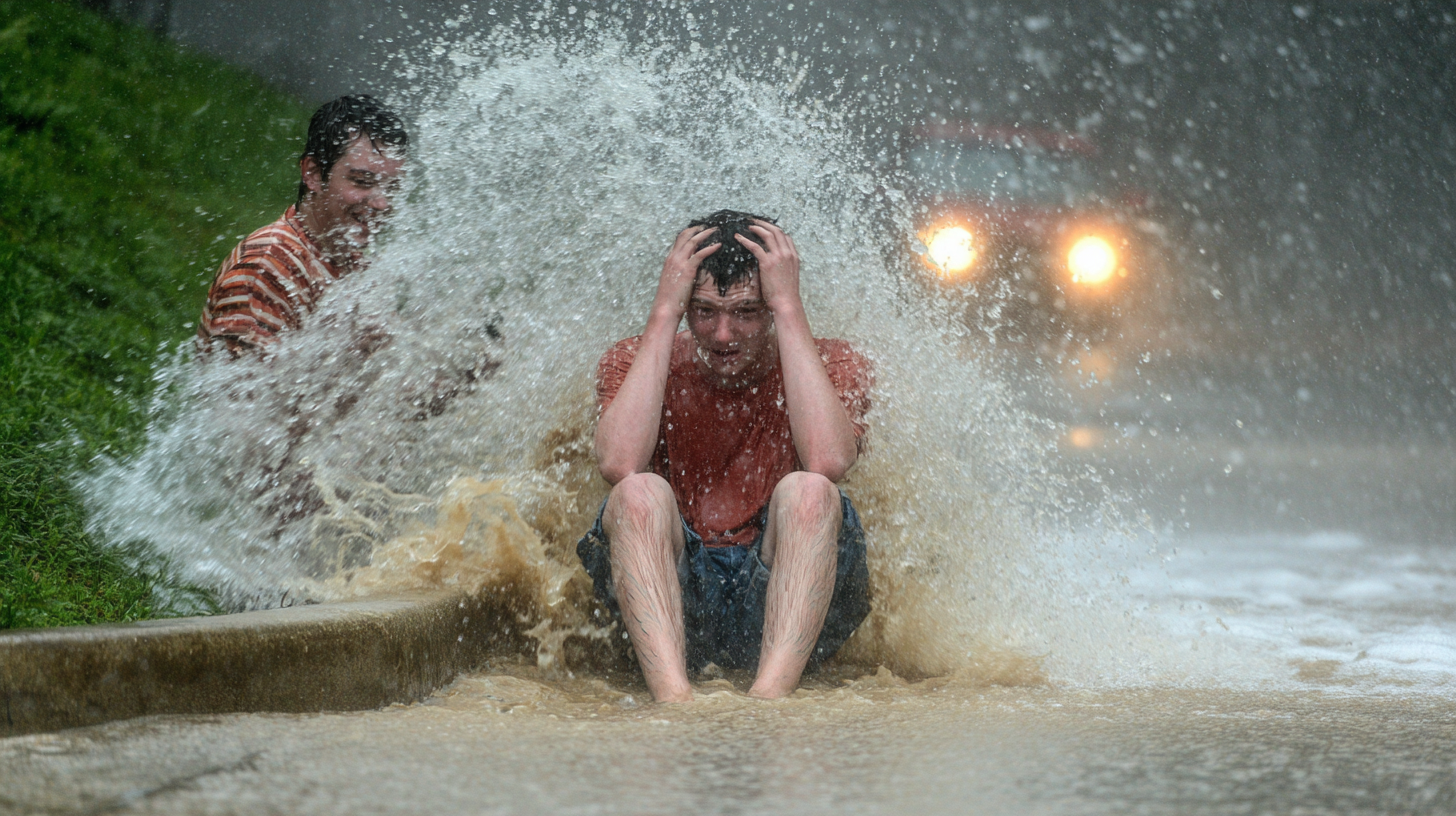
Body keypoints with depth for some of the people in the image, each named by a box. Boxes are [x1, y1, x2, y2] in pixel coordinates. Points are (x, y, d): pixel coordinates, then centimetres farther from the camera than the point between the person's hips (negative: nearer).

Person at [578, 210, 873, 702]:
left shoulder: (831, 366, 2)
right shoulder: (635, 363, 4)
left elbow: (829, 461, -21)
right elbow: (619, 465, -19)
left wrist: (789, 308, -16)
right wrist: (665, 311, -15)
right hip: (670, 613, 1)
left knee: (807, 491, -26)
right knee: (640, 492, -25)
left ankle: (770, 695, -43)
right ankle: (672, 696, -45)